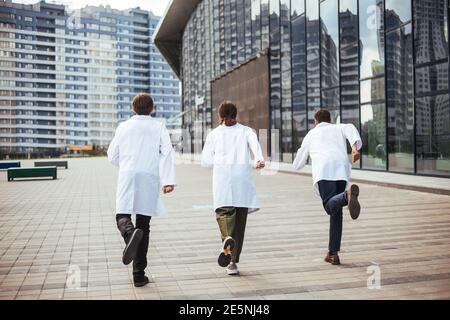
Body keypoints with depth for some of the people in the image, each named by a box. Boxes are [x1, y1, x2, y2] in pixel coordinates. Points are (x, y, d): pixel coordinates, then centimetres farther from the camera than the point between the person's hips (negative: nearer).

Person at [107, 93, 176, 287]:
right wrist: (168, 180, -14)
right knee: (144, 225, 7)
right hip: (150, 179, 0)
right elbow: (167, 153, -8)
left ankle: (130, 234, -35)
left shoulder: (123, 127, 8)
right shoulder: (158, 127, 5)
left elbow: (112, 156, 11)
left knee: (122, 215, 4)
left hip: (127, 177, 0)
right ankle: (139, 274, 8)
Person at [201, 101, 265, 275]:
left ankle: (227, 239, -38)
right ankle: (233, 261, 9)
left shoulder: (214, 134, 14)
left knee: (224, 211, -4)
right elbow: (255, 144, -9)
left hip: (222, 176, -1)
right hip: (243, 176, 1)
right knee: (240, 219, 7)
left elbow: (206, 161, 11)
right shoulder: (246, 131, 14)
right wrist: (259, 160, -26)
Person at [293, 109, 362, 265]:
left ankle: (348, 195, -55)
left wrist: (302, 153, 60)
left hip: (323, 170, -2)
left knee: (331, 206, -21)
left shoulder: (310, 135, 32)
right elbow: (351, 129, 4)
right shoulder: (339, 128, 32)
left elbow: (297, 165, 37)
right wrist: (355, 148, -13)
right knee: (336, 212, 11)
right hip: (342, 170, 2)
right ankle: (333, 253, 7)